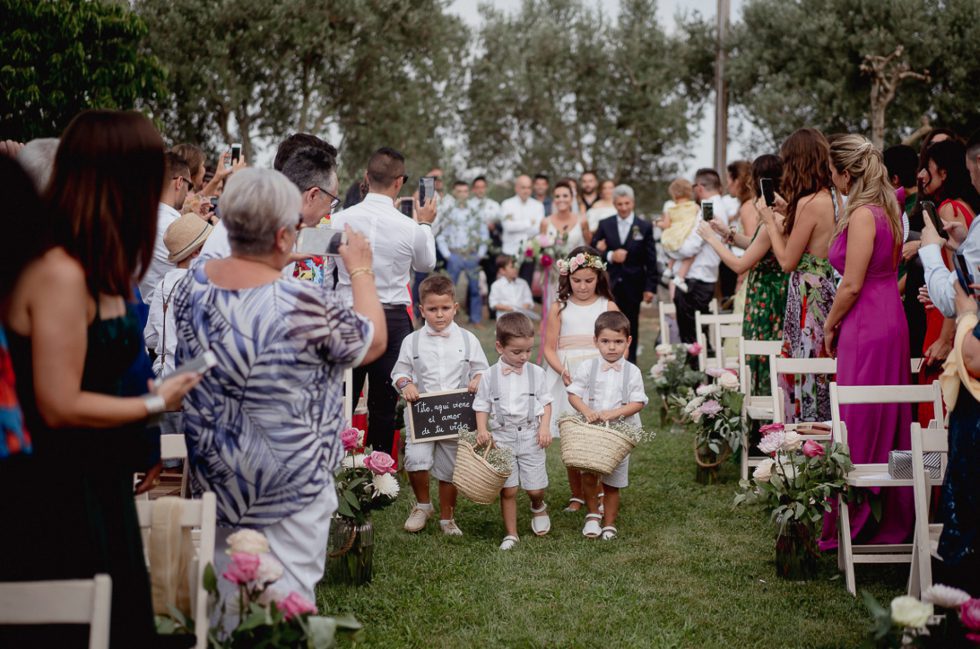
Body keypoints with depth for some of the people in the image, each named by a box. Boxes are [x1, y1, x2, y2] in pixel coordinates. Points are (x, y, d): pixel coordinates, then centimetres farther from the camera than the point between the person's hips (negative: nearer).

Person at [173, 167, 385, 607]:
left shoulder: (192, 284, -7)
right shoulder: (304, 304, -26)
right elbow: (373, 343, -8)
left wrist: (279, 263, 22)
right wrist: (361, 271, 4)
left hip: (213, 477, 6)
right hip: (287, 484, -6)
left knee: (222, 595, 20)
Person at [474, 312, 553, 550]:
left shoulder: (536, 373, 1)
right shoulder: (491, 376, -2)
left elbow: (545, 402, 8)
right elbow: (482, 405, 4)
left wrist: (545, 428, -5)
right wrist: (482, 430, -11)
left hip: (530, 436, 1)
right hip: (502, 437, -1)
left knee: (535, 488, 3)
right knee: (508, 490, 0)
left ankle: (538, 507, 38)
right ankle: (511, 534, 13)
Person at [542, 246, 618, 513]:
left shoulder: (608, 307, 5)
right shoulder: (559, 308, 5)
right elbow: (549, 348, 2)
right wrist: (562, 371, -14)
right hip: (568, 378, 1)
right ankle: (577, 495, 15)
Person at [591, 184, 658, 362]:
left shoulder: (645, 227, 2)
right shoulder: (604, 225, 5)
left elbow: (651, 260, 1)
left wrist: (650, 287, -5)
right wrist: (610, 256, -16)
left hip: (633, 285, 0)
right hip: (610, 284, 0)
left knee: (631, 325, 8)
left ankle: (629, 361, 18)